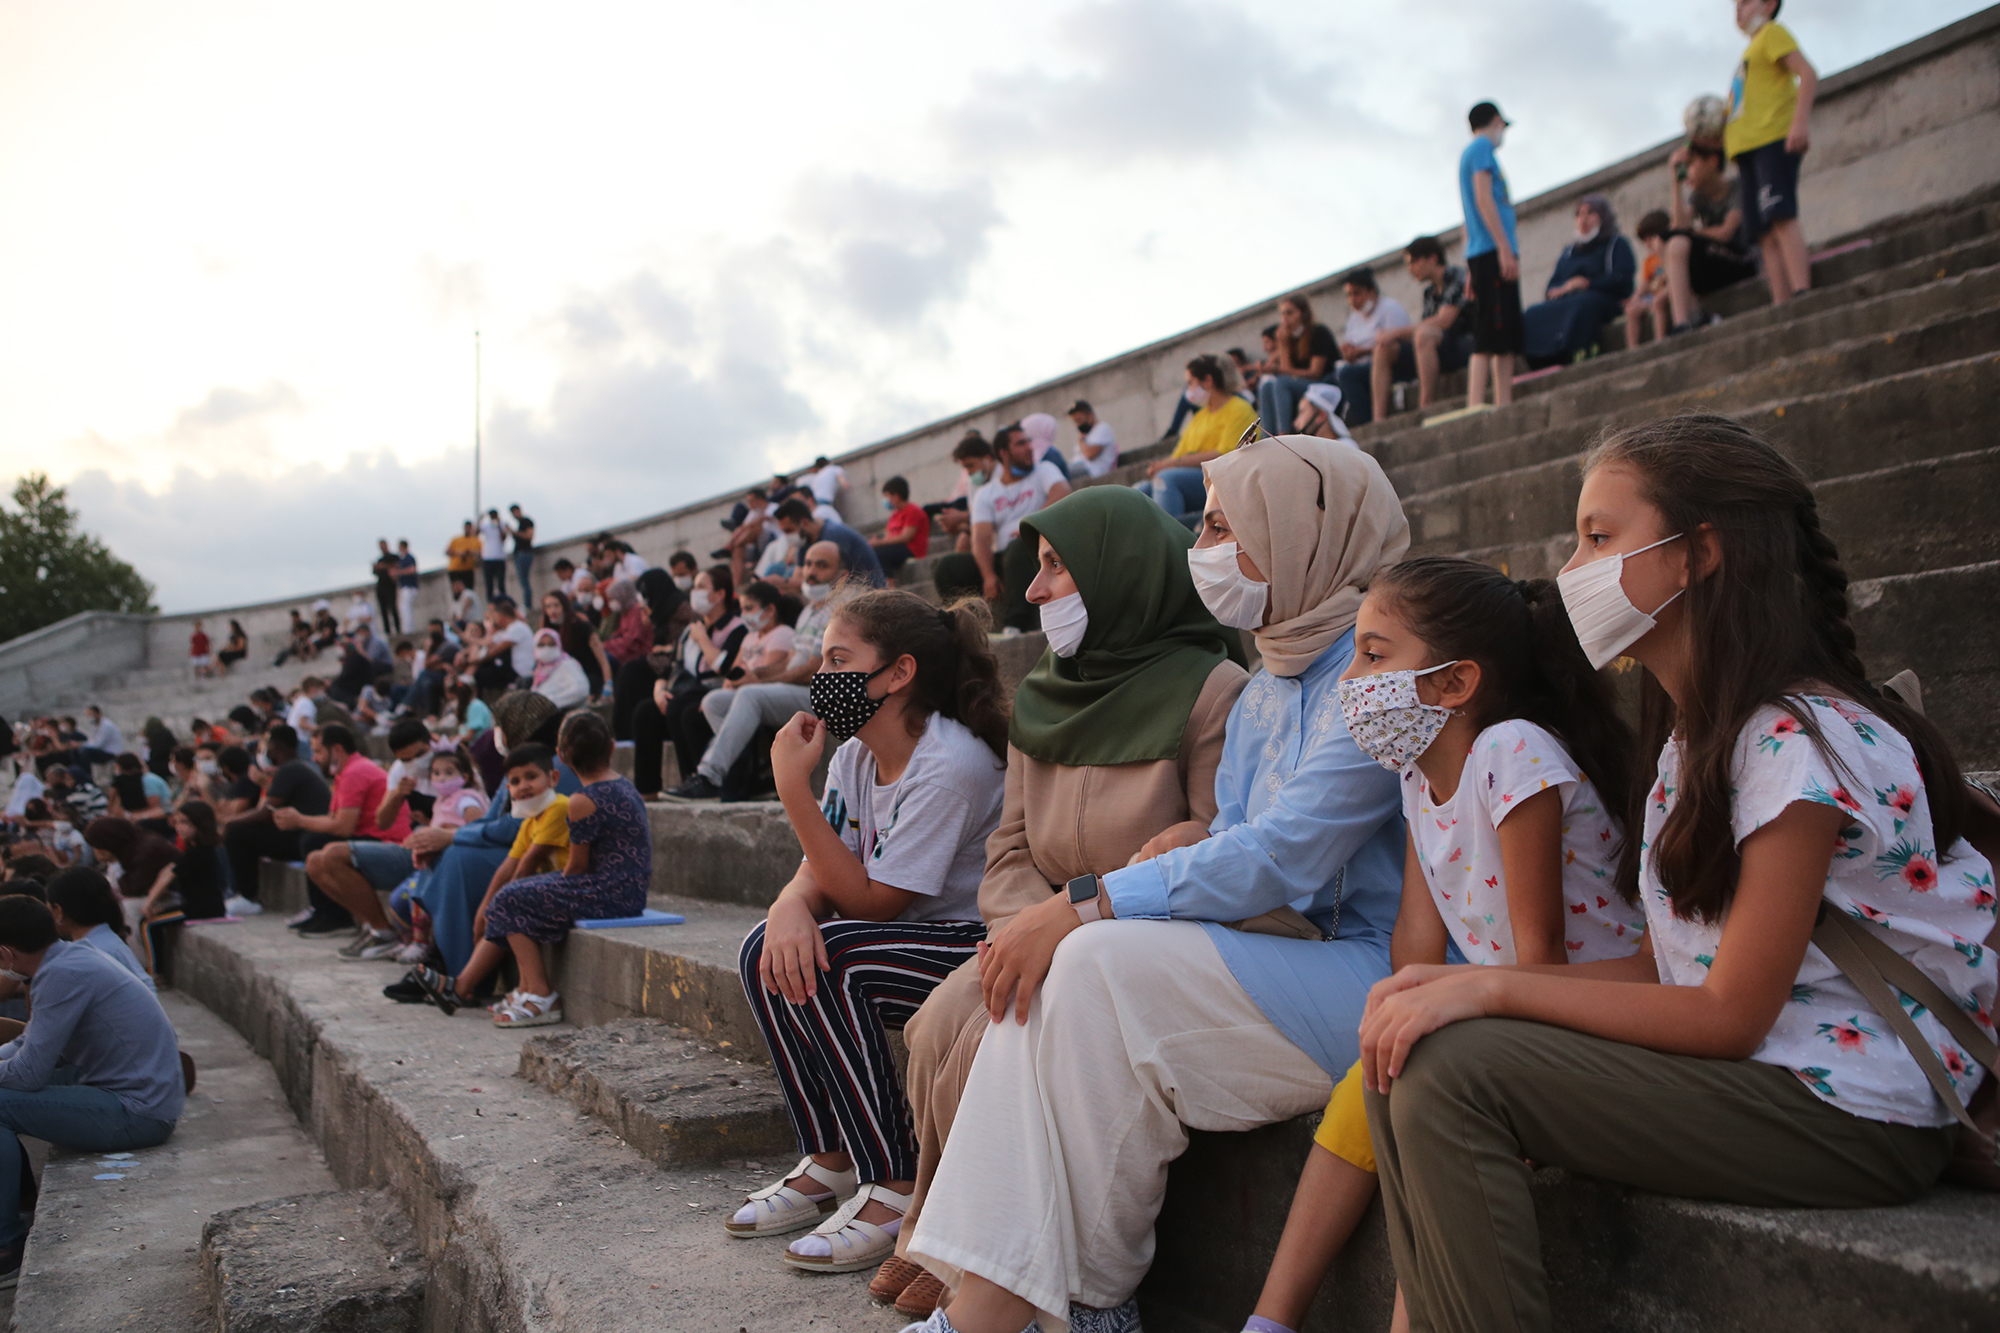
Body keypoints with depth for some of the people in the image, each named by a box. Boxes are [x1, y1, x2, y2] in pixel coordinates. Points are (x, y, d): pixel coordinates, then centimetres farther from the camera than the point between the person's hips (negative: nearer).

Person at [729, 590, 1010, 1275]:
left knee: (829, 961, -26)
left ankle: (895, 1189, -14)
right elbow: (816, 872, 1)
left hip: (983, 948, -9)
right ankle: (831, 1164, 4)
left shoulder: (949, 765, -23)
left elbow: (871, 899, -21)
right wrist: (791, 906, -25)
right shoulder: (857, 755, 5)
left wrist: (794, 788, -23)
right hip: (918, 940, 9)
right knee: (773, 950, -7)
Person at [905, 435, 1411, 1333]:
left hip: (1370, 983, -8)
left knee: (1105, 964, -24)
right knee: (1056, 973, -14)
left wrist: (1085, 905, -19)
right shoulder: (1263, 693, 18)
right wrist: (1195, 849, -7)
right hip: (1281, 960, 8)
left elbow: (1286, 854, -20)